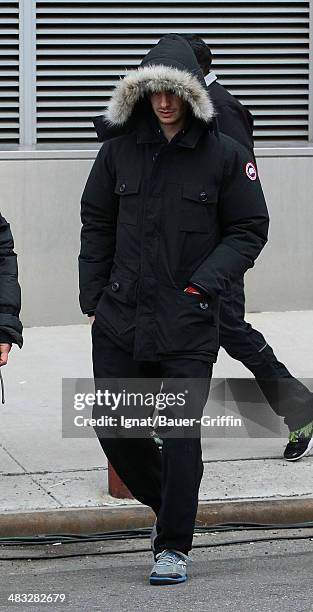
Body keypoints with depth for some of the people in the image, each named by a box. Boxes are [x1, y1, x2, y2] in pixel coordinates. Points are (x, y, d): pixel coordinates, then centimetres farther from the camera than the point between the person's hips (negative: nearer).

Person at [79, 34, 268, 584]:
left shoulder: (225, 156, -3)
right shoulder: (120, 152, 5)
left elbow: (250, 230, 1)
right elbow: (96, 224, 13)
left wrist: (203, 284, -11)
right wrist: (93, 298, 7)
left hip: (190, 325, -3)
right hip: (120, 321, 3)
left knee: (180, 434, -4)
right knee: (112, 428, 8)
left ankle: (173, 547, 8)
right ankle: (167, 504, 33)